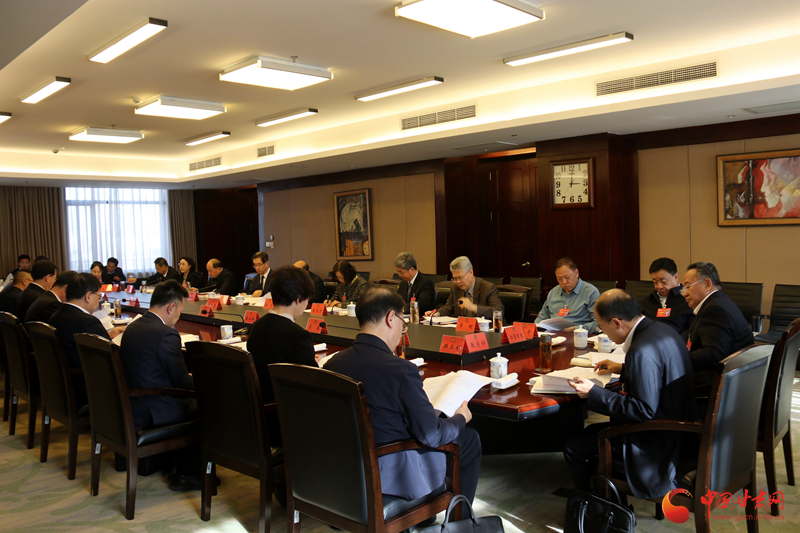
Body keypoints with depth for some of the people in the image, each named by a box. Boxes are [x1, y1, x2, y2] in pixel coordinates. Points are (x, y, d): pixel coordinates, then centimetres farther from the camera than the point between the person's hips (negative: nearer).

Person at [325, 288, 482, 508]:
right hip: (393, 477, -7)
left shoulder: (332, 363, -8)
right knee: (470, 439, 16)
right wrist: (461, 417, 2)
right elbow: (431, 435, -18)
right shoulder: (400, 370, -28)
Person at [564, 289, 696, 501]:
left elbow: (643, 411, -27)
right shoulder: (663, 330, 1)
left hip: (657, 440, -10)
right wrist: (623, 369, 15)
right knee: (592, 431, 25)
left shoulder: (642, 351, -30)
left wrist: (593, 393, -23)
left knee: (574, 447, -3)